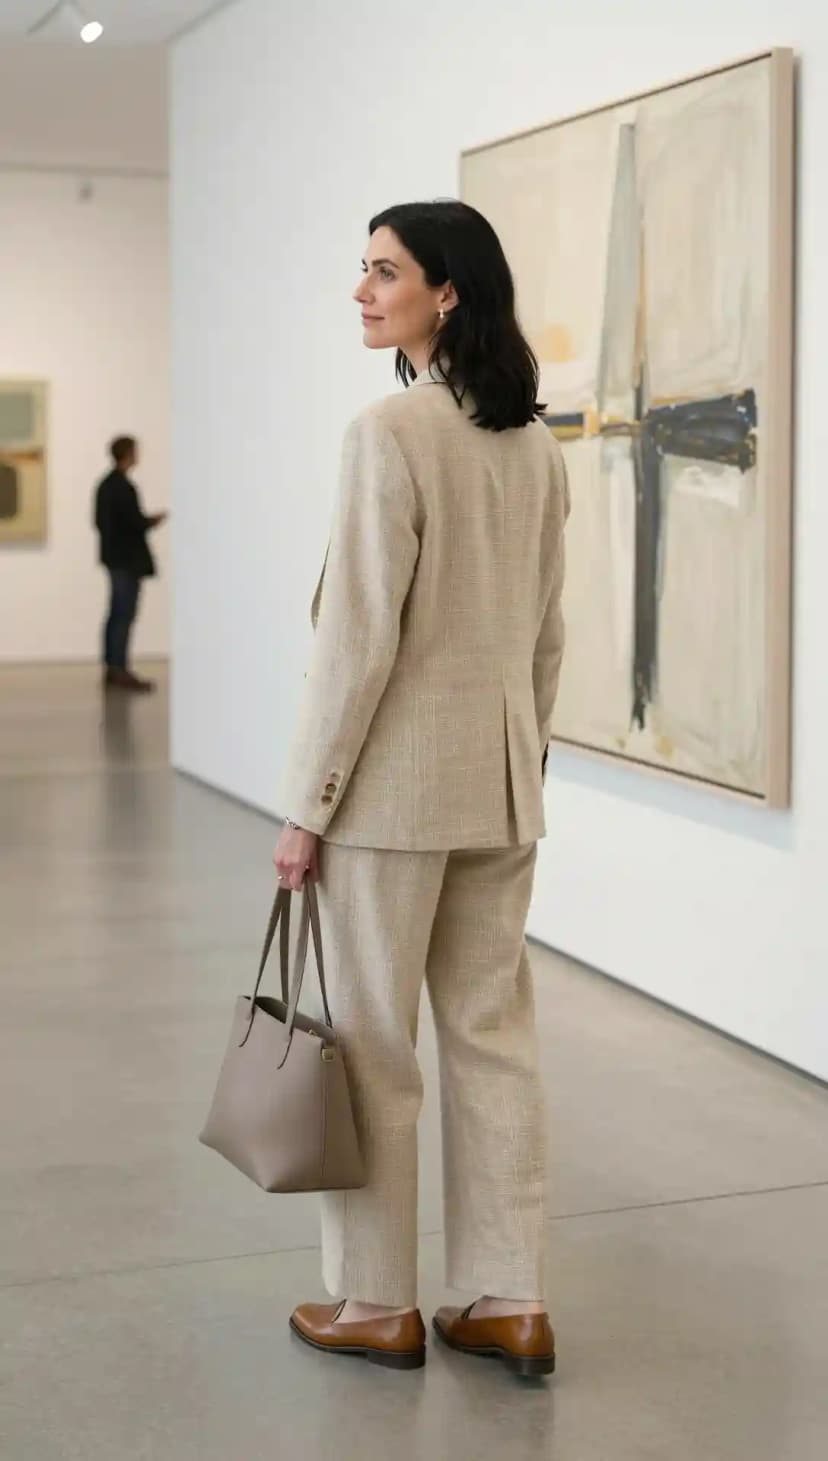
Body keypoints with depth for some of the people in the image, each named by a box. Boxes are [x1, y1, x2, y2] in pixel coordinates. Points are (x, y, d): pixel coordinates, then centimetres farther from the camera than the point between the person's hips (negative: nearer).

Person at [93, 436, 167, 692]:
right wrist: (154, 521, -2)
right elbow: (135, 522, -22)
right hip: (128, 559, -9)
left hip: (114, 557, 9)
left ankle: (112, 669, 16)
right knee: (125, 615, -6)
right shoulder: (124, 487, -18)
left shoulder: (106, 484, 10)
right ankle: (120, 670, -5)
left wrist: (145, 520, 14)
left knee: (117, 614, 13)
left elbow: (100, 521, 14)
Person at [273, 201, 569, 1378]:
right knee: (495, 1036, 11)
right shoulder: (535, 442, 8)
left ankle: (379, 1305, 18)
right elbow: (546, 634, 13)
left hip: (399, 772, -7)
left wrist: (305, 805, -12)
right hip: (502, 775, 7)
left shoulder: (390, 432, -16)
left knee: (373, 1043, 6)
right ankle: (510, 1304, 18)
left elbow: (358, 637, -18)